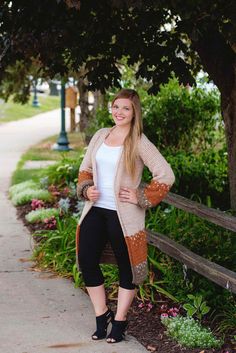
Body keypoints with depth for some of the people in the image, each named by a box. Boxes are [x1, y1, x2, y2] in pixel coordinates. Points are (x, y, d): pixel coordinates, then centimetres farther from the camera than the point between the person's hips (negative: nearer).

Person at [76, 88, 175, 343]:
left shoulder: (139, 143, -8)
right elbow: (85, 167, 20)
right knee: (86, 261, 3)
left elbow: (166, 176, -12)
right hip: (95, 210, 5)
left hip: (123, 214, -5)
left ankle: (119, 322, 21)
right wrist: (86, 188, 2)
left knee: (126, 266, 6)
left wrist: (141, 197, -12)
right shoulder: (100, 136, 8)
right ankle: (101, 315, 21)